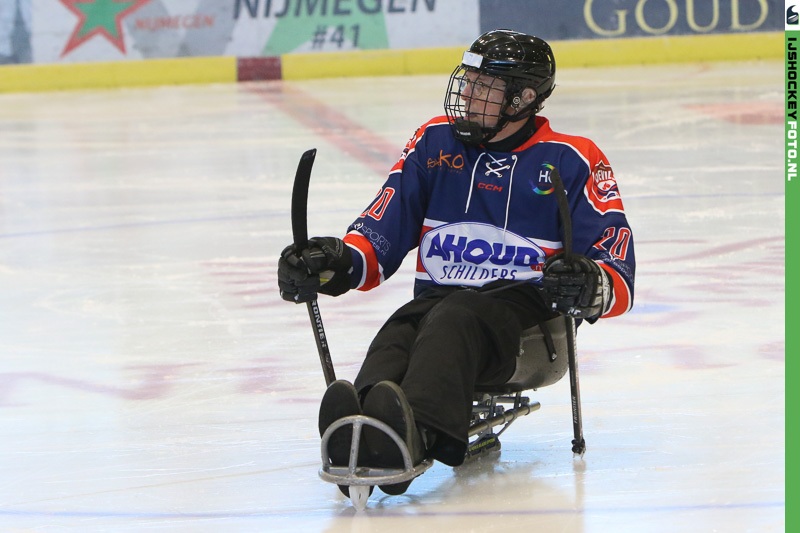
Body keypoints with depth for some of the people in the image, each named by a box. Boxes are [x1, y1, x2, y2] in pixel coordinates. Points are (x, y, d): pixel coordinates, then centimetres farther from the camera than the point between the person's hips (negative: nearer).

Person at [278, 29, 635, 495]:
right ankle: (361, 434, -65)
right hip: (438, 297, 4)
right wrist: (341, 262, -9)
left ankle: (418, 434, -68)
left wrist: (591, 286, -27)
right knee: (399, 333, -33)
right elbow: (384, 229, 13)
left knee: (452, 322, -38)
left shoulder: (572, 161, 5)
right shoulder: (437, 142, 17)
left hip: (524, 307, -4)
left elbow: (617, 272, -2)